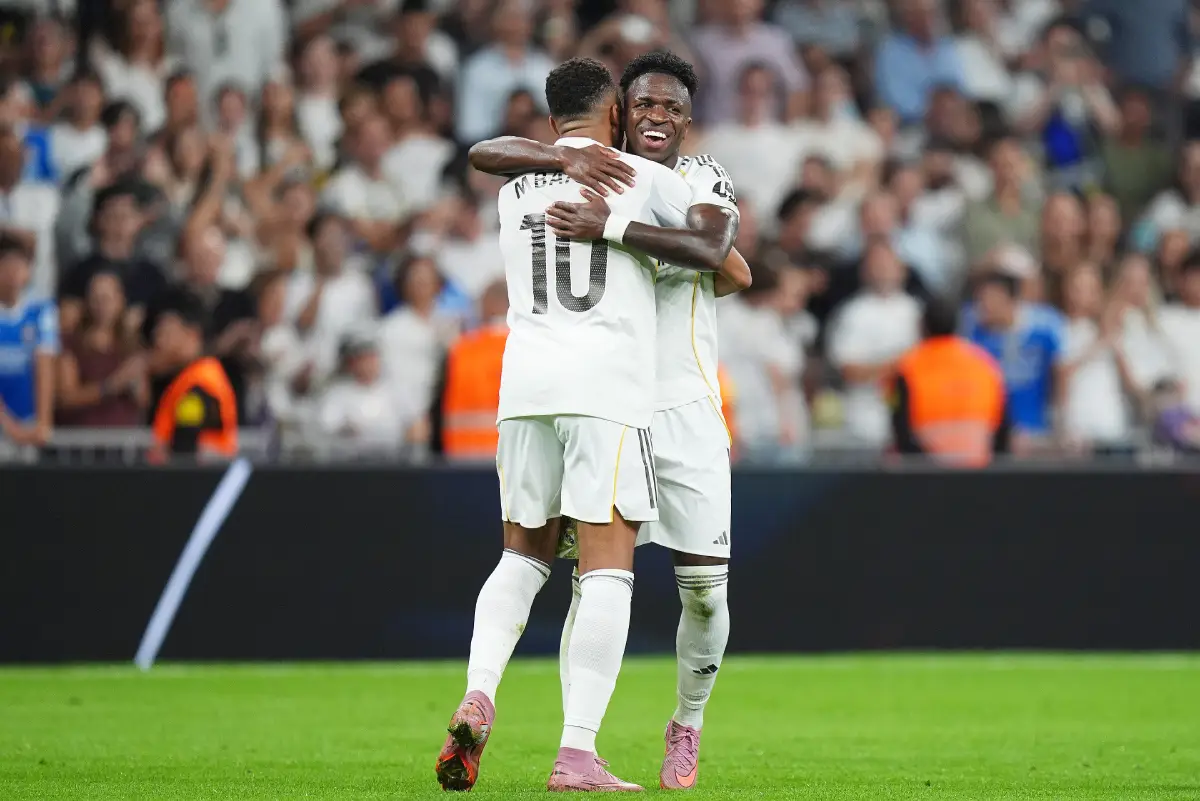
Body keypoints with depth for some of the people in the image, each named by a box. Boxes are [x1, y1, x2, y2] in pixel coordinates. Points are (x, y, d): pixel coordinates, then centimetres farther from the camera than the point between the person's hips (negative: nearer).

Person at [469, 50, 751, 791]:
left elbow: (711, 251, -21)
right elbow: (484, 153, -6)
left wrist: (609, 229, -32)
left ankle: (688, 727, 22)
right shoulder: (595, 172, 6)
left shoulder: (703, 180, 2)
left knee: (705, 590, -1)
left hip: (686, 406, 0)